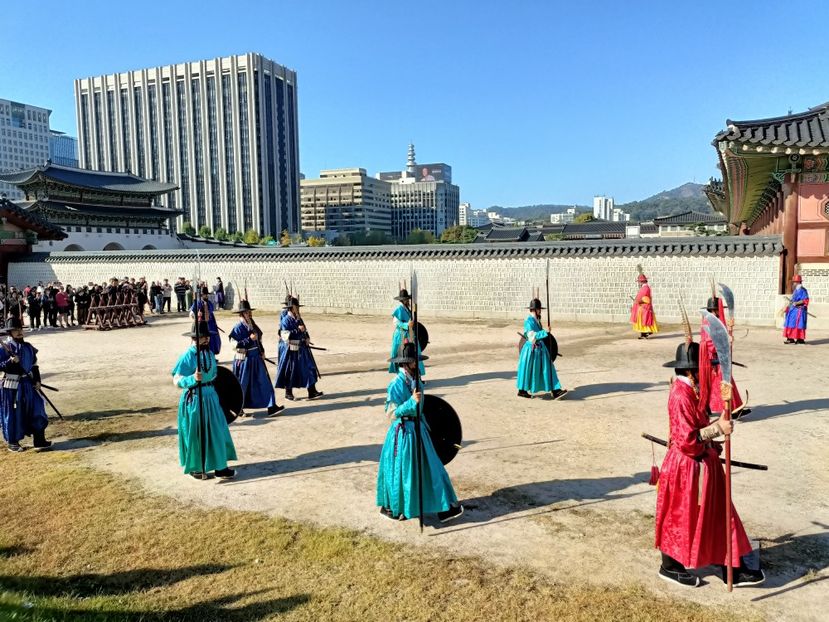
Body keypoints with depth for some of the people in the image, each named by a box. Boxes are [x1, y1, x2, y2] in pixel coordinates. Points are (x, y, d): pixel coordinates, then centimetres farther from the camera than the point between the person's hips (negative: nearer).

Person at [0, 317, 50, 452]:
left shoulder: (28, 347, 9)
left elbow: (34, 365, 14)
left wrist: (37, 380, 7)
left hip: (28, 384, 5)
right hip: (12, 385, -5)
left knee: (36, 410, 3)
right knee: (13, 414, 4)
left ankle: (39, 440, 10)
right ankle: (12, 442, 20)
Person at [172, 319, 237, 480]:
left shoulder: (209, 353, 4)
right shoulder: (188, 356, -17)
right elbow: (176, 381, -18)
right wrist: (193, 378, -34)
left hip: (210, 396, 7)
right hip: (194, 398, -7)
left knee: (216, 431, 9)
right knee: (196, 433, 5)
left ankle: (220, 467, 18)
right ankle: (194, 468, 22)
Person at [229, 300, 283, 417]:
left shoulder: (252, 324, 8)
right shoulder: (238, 327, -13)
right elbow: (236, 344, -18)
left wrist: (262, 351, 8)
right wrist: (249, 339, -24)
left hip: (256, 358, 7)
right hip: (244, 360, -7)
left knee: (264, 381, 3)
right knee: (242, 385, 5)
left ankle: (271, 407, 5)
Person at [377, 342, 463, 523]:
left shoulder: (415, 381, 3)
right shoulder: (396, 385, -20)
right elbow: (391, 414, -22)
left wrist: (423, 423, 19)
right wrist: (411, 402, -30)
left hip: (418, 428, 8)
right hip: (403, 432, -8)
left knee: (430, 467, 12)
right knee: (401, 471, 6)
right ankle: (391, 508, 25)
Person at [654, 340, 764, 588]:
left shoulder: (689, 391, 5)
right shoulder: (681, 397, -26)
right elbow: (687, 440, -29)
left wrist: (710, 443, 14)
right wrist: (718, 428, -26)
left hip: (703, 464, 10)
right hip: (687, 468, -10)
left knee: (718, 515, 17)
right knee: (681, 519, 8)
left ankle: (732, 568, 30)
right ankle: (670, 566, 27)